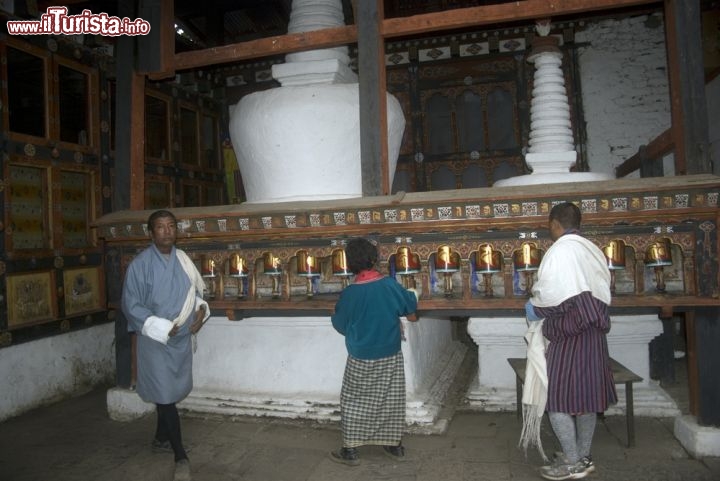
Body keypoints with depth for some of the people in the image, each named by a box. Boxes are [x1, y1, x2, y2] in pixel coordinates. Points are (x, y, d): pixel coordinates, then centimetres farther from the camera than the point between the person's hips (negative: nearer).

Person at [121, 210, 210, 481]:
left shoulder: (182, 259, 2)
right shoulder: (140, 265, -14)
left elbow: (196, 291, 14)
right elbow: (131, 306, -13)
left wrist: (201, 311, -6)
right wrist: (161, 327, -21)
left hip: (182, 338, 6)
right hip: (155, 340, -5)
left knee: (171, 392, 18)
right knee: (165, 395, -2)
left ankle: (161, 439, 39)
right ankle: (181, 457, 6)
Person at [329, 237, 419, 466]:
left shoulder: (349, 293, -17)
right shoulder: (390, 284, -12)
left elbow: (341, 325, -2)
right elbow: (411, 305, 6)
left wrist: (335, 315, 20)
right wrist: (410, 315, 28)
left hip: (361, 359, -3)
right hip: (391, 356, 3)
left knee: (353, 403, 12)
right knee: (391, 401, 17)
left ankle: (350, 450, 19)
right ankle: (395, 445, 29)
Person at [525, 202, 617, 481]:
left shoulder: (561, 250, -13)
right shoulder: (591, 250, 12)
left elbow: (552, 294, -20)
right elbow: (601, 291, 13)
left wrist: (535, 309, -2)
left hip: (569, 335, -9)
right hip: (592, 332, 9)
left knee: (558, 398, 0)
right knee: (585, 395, 14)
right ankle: (583, 456, 24)